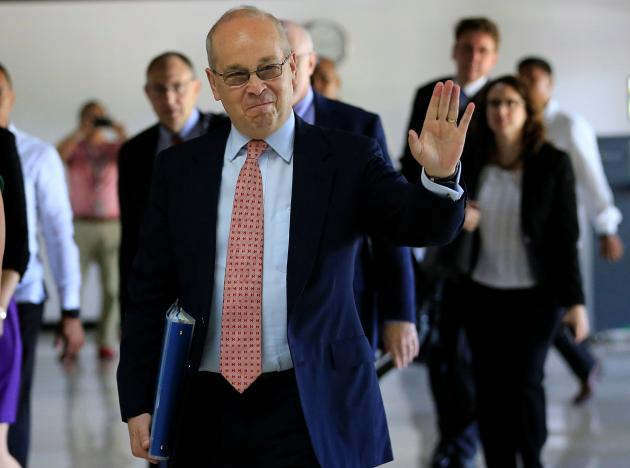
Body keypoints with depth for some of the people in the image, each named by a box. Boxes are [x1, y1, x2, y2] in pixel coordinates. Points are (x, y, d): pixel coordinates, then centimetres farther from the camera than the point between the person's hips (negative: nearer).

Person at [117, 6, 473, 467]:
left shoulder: (348, 157, 0)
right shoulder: (178, 168, 7)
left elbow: (424, 225, -11)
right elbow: (150, 294, 8)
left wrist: (440, 176, -33)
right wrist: (138, 404, 3)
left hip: (311, 413, -2)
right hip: (206, 412, 2)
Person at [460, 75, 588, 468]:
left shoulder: (552, 163, -7)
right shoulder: (472, 163, 2)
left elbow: (566, 235, -6)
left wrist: (575, 300, -8)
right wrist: (458, 220, -11)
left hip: (534, 296, -3)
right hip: (483, 295, 3)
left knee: (525, 382, -6)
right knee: (490, 388, 2)